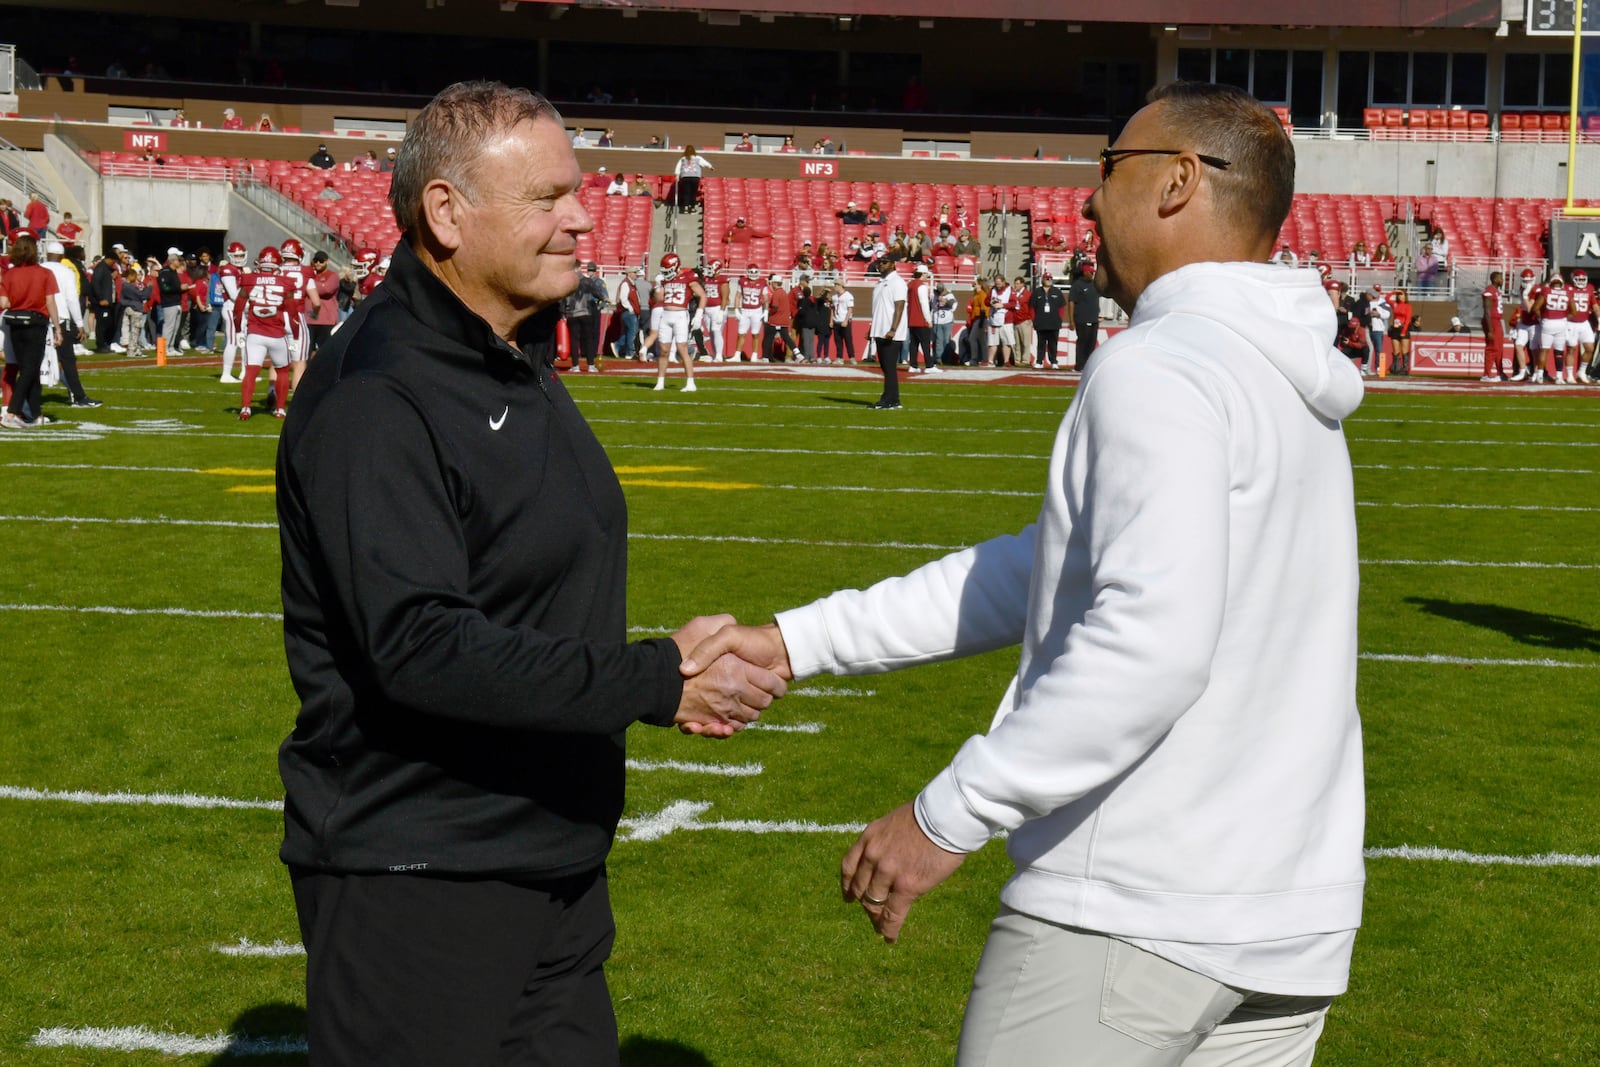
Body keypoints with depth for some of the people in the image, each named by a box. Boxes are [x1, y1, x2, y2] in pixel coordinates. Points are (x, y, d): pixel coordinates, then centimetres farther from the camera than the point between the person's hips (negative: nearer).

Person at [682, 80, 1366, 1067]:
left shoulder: (1158, 367, -14)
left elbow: (1149, 639, -27)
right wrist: (799, 641, 14)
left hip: (1133, 914, -8)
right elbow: (1042, 575, 16)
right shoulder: (1286, 387, 15)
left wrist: (951, 814, -21)